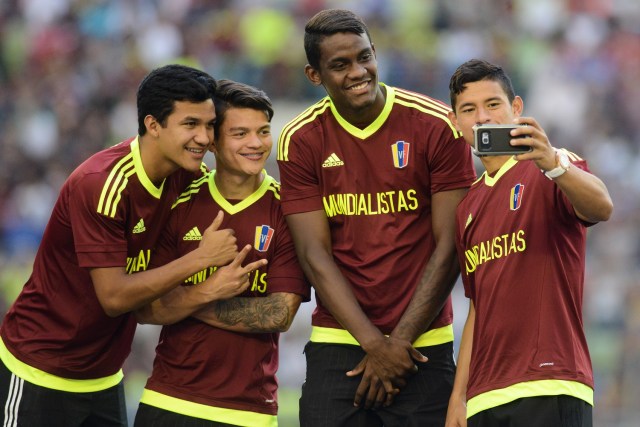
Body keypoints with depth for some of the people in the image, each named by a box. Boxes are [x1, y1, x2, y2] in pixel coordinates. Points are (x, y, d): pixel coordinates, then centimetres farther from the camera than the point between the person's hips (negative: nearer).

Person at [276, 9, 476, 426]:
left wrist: (399, 342, -9)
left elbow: (449, 247, -5)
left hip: (423, 344, -1)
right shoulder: (301, 141, 1)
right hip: (337, 341, 1)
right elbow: (315, 254, -3)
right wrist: (374, 344, -12)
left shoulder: (437, 126, -4)